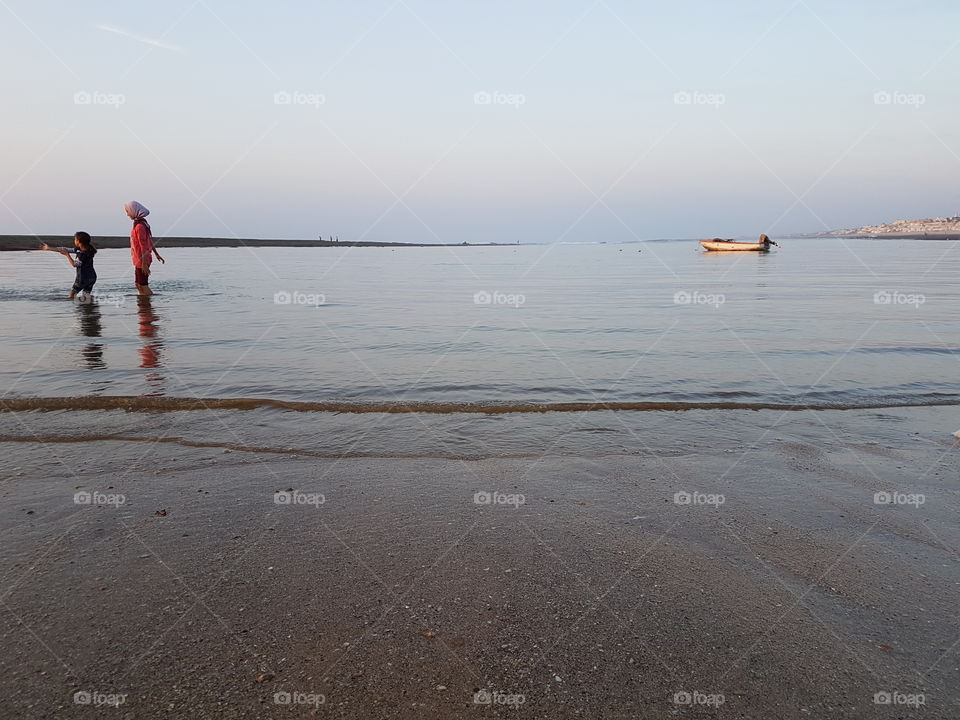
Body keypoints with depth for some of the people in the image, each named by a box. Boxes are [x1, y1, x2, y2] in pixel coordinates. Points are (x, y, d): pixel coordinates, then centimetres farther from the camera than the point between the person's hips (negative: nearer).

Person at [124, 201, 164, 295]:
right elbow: (150, 241, 17)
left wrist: (144, 263, -23)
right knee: (138, 284, 15)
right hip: (139, 259, 10)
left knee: (143, 285, -3)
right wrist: (157, 254, 25)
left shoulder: (139, 226, -20)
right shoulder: (143, 223, 9)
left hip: (142, 259, -10)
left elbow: (144, 245, -22)